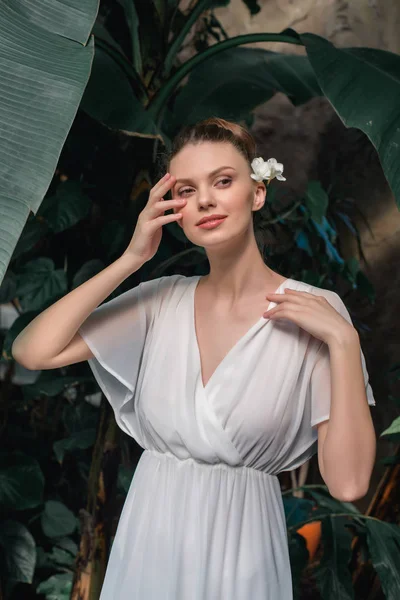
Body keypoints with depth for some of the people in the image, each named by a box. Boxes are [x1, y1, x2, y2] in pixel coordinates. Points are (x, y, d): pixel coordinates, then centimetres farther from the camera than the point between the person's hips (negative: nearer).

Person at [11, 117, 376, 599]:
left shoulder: (314, 311, -12)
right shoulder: (161, 301, -2)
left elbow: (347, 482, -17)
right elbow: (32, 351, -10)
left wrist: (344, 341, -23)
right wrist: (131, 259, -11)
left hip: (240, 546, -3)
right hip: (147, 537, 3)